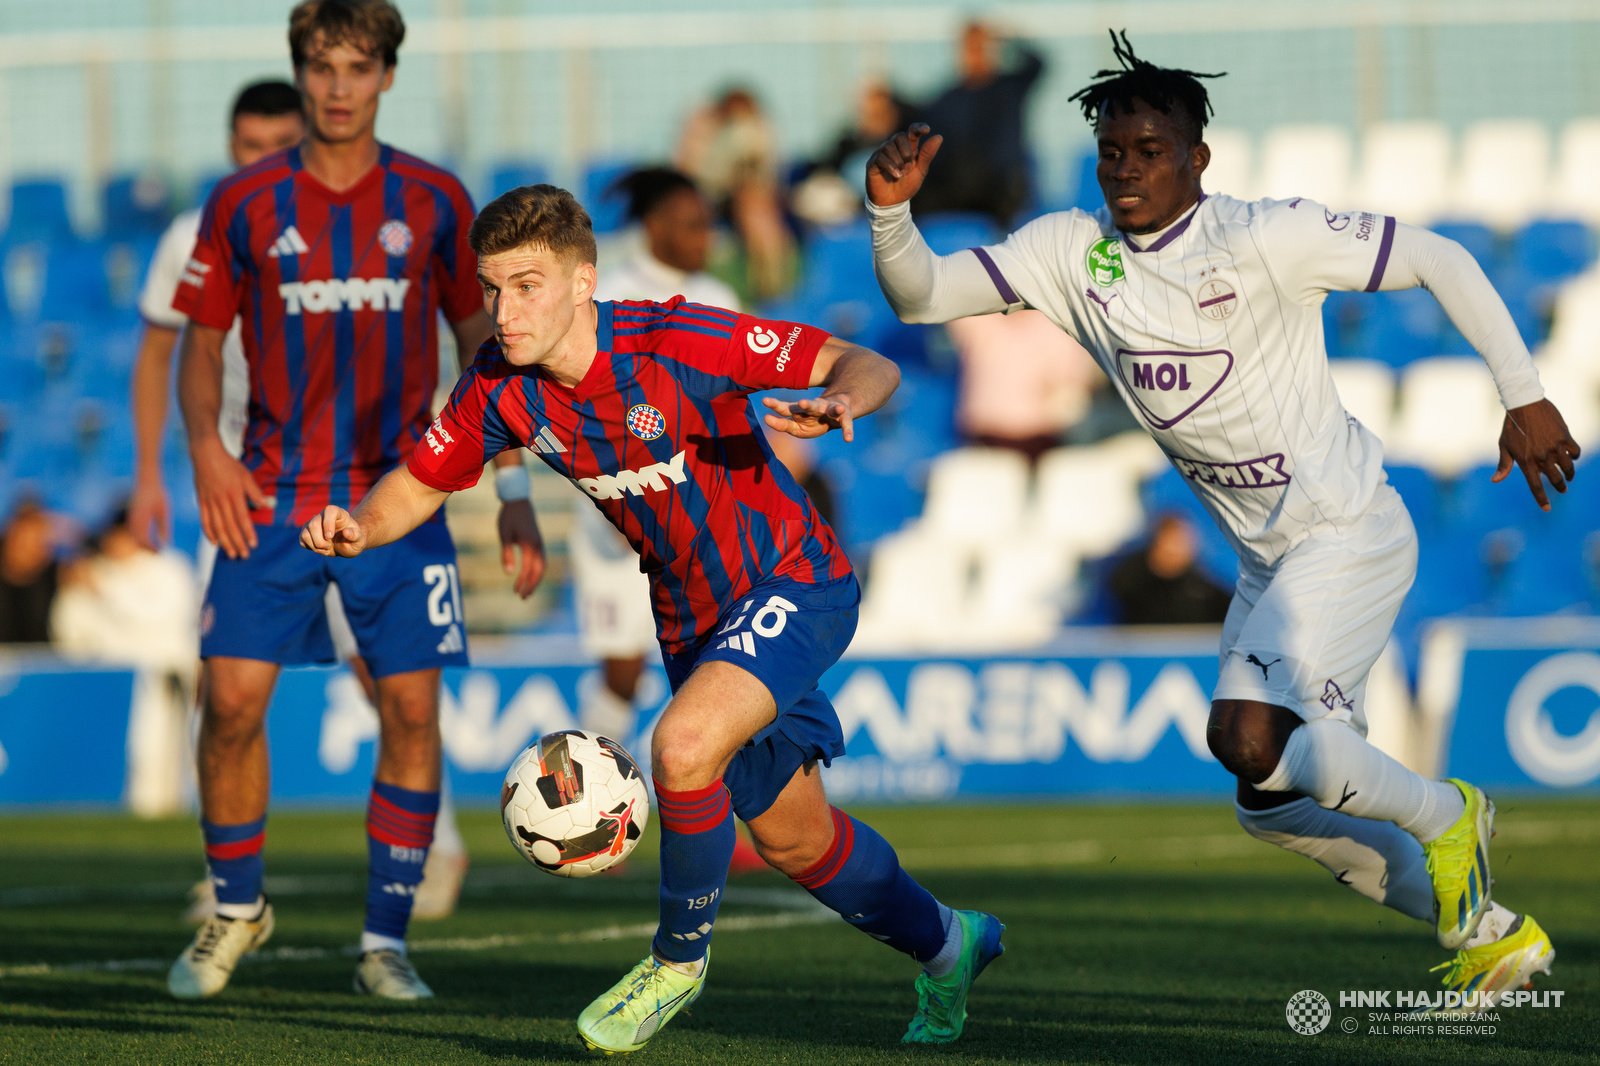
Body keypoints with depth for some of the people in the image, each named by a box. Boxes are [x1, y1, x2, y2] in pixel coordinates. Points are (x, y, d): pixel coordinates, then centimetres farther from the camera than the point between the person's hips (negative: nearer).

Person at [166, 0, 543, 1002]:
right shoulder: (245, 204, 2)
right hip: (272, 499, 0)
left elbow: (484, 346, 9)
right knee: (231, 700, -8)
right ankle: (237, 909, 15)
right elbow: (204, 342, 9)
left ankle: (387, 940, 7)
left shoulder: (434, 202, 2)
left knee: (412, 711, -5)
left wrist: (514, 491, 4)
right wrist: (205, 444, -9)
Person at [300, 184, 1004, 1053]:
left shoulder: (676, 341, -26)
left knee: (682, 747, -31)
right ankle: (944, 943, 45)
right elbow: (420, 485, 2)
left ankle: (680, 956, -6)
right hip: (691, 616, 7)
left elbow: (867, 366, -23)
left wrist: (837, 406, -46)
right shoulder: (501, 388, -11)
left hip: (791, 584, -7)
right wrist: (360, 529, -20)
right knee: (788, 835, 18)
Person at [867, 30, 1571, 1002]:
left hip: (1352, 533, -8)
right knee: (1273, 801, 11)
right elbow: (921, 296, -4)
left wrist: (1525, 398, -13)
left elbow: (1440, 260, -11)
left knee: (1247, 734, -25)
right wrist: (892, 211, -25)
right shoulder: (1074, 252, -2)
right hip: (1268, 559, 8)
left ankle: (1442, 815, -1)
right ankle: (1489, 930, 25)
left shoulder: (1268, 239, -18)